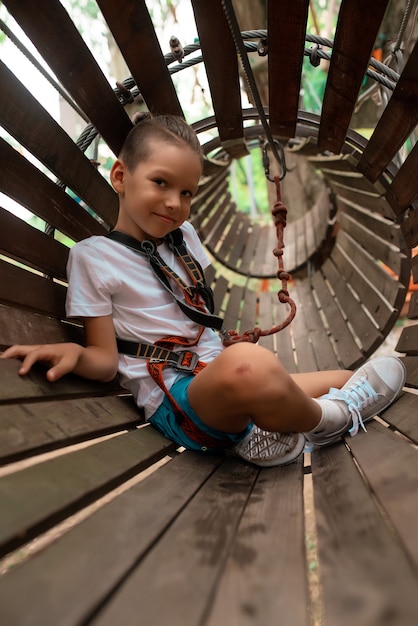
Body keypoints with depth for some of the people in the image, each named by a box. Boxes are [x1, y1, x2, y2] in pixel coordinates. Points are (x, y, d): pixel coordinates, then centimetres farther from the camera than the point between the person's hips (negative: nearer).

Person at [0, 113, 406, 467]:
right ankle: (328, 418, -11)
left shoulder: (182, 235, 15)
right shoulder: (92, 256, -3)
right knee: (246, 366, -40)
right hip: (173, 399, -6)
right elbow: (105, 359, -6)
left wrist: (227, 352, 10)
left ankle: (261, 433, -8)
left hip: (217, 378, 7)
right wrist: (74, 353, -26)